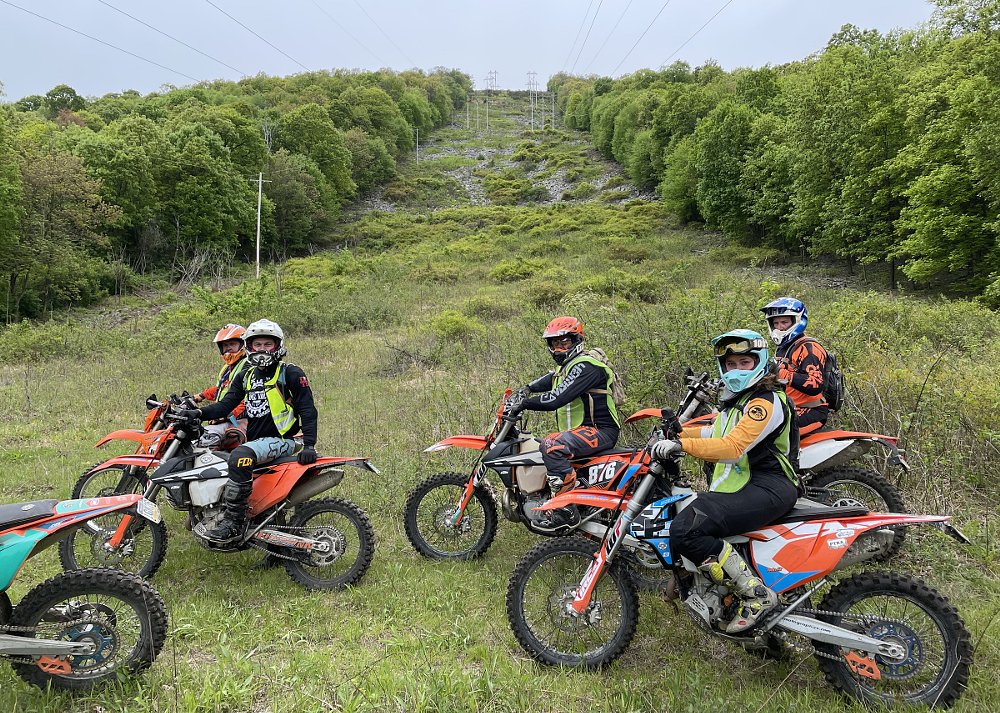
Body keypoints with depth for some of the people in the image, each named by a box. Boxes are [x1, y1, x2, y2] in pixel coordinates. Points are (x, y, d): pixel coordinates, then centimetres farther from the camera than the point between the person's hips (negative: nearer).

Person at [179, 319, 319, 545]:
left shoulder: (291, 374, -2)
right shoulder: (245, 376, 17)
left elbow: (307, 410, -8)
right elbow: (226, 404, 9)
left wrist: (309, 444, -20)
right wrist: (199, 412, -10)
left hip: (280, 440, -8)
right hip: (254, 440, 8)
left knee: (240, 457, -33)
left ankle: (233, 523, -29)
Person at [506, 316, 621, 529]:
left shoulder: (585, 366, -16)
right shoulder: (563, 368, 17)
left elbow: (557, 399, -26)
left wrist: (524, 403, -19)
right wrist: (525, 391, 7)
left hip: (600, 431, -11)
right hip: (579, 432, 11)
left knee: (552, 445, -34)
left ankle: (566, 511, -31)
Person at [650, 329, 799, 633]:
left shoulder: (766, 402, -11)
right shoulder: (735, 399, 22)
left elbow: (733, 447, -23)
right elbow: (717, 434, 29)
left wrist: (682, 445, -29)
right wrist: (677, 432, 15)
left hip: (767, 488, -10)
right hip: (741, 484, 10)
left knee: (685, 530, -28)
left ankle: (756, 595, -19)